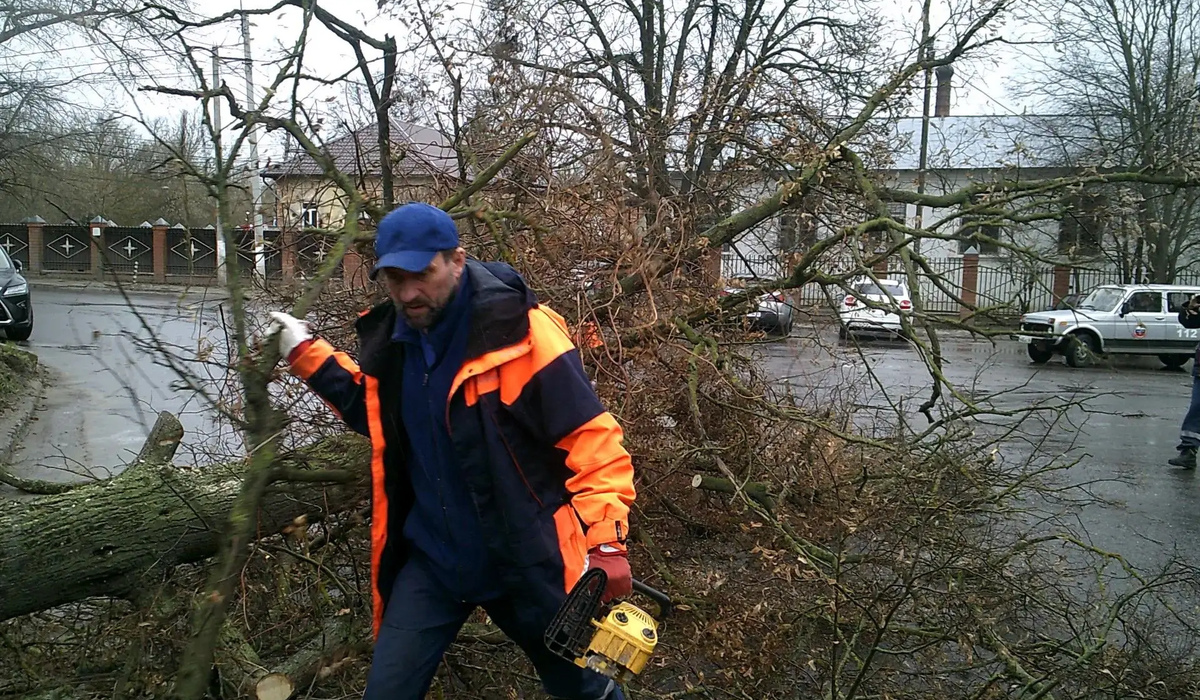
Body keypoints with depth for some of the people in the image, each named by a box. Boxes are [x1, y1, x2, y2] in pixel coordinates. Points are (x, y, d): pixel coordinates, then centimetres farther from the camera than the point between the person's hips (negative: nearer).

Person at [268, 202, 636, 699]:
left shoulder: (522, 332, -21)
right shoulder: (388, 340, -2)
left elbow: (591, 437, -20)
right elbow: (379, 414, 18)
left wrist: (606, 540, -27)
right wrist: (307, 356, 12)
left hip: (527, 561, -4)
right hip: (431, 559, 4)